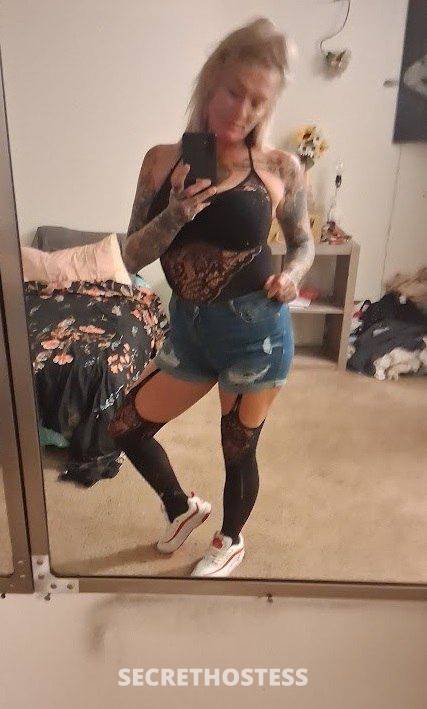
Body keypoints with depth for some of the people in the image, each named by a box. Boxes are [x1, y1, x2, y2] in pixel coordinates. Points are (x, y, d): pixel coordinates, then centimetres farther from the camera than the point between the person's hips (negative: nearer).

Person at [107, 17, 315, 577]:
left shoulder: (280, 168, -6)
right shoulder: (163, 161, 0)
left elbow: (304, 242, 9)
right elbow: (133, 257, -2)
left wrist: (290, 275, -12)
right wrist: (177, 212, -19)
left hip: (256, 332, -3)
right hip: (188, 330, 4)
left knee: (239, 452, 13)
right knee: (126, 429, 13)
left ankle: (231, 542, 45)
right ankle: (183, 507, 42)